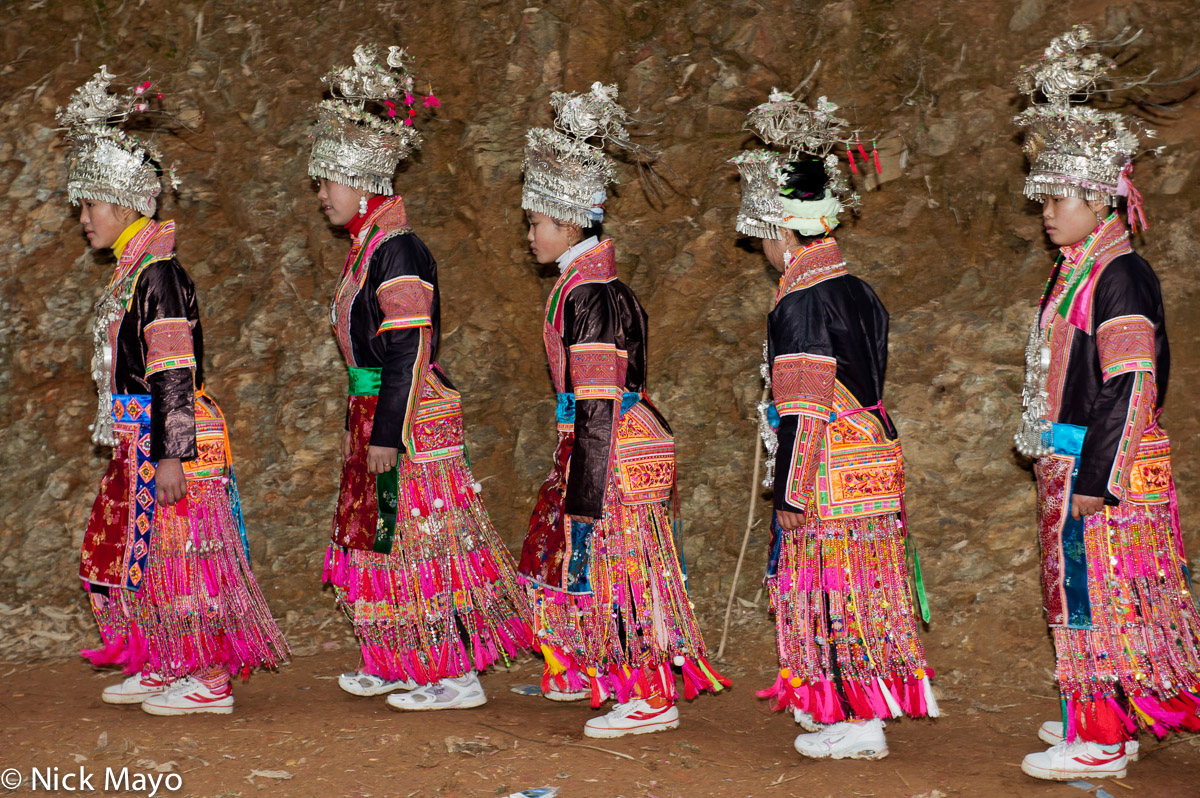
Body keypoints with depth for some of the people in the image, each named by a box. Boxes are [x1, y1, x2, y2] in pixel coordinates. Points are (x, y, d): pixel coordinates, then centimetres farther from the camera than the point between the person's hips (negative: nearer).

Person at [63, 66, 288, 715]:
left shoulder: (159, 272, -16)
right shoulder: (133, 271, 14)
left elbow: (174, 371, -20)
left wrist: (172, 455, -23)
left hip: (170, 442, -10)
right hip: (138, 443, 10)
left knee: (182, 556, -4)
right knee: (132, 552, 16)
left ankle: (211, 682, 3)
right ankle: (163, 669, 26)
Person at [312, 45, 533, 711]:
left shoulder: (398, 253, -17)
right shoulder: (367, 249, 13)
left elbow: (406, 353, -21)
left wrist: (387, 435, -22)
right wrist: (358, 426, 23)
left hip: (408, 423, -10)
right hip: (378, 418, 10)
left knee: (421, 546, -5)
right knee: (378, 538, 16)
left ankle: (458, 676, 1)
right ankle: (396, 665, 28)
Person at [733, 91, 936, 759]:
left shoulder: (801, 305, -18)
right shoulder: (861, 294, 9)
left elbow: (803, 408, -18)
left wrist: (791, 492, -13)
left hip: (829, 477, -9)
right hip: (875, 469, 9)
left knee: (833, 593, -1)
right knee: (863, 588, 16)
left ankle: (858, 723, 5)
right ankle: (837, 705, 28)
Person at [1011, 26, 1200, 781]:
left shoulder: (1121, 278, -16)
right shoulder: (1076, 273, 13)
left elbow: (1131, 386, -20)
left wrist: (1097, 478, -22)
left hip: (1103, 465, -10)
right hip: (1069, 461, 10)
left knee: (1098, 591, -4)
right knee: (1085, 589, 15)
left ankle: (1099, 739, 3)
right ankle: (1104, 716, 26)